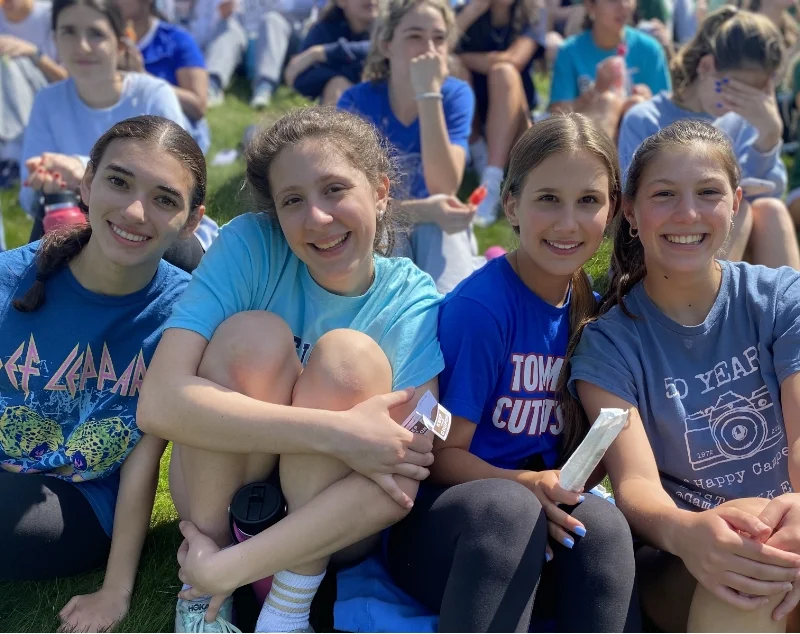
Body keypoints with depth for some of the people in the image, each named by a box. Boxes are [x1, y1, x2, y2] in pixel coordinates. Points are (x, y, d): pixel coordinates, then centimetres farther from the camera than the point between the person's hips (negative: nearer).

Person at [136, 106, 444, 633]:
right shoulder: (250, 245, -17)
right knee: (253, 334, -27)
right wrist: (338, 433, -37)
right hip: (219, 487, 0)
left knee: (351, 356, -27)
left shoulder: (413, 303, -16)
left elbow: (400, 485, -26)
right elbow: (159, 402, -30)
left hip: (331, 525, 0)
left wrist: (223, 569, -32)